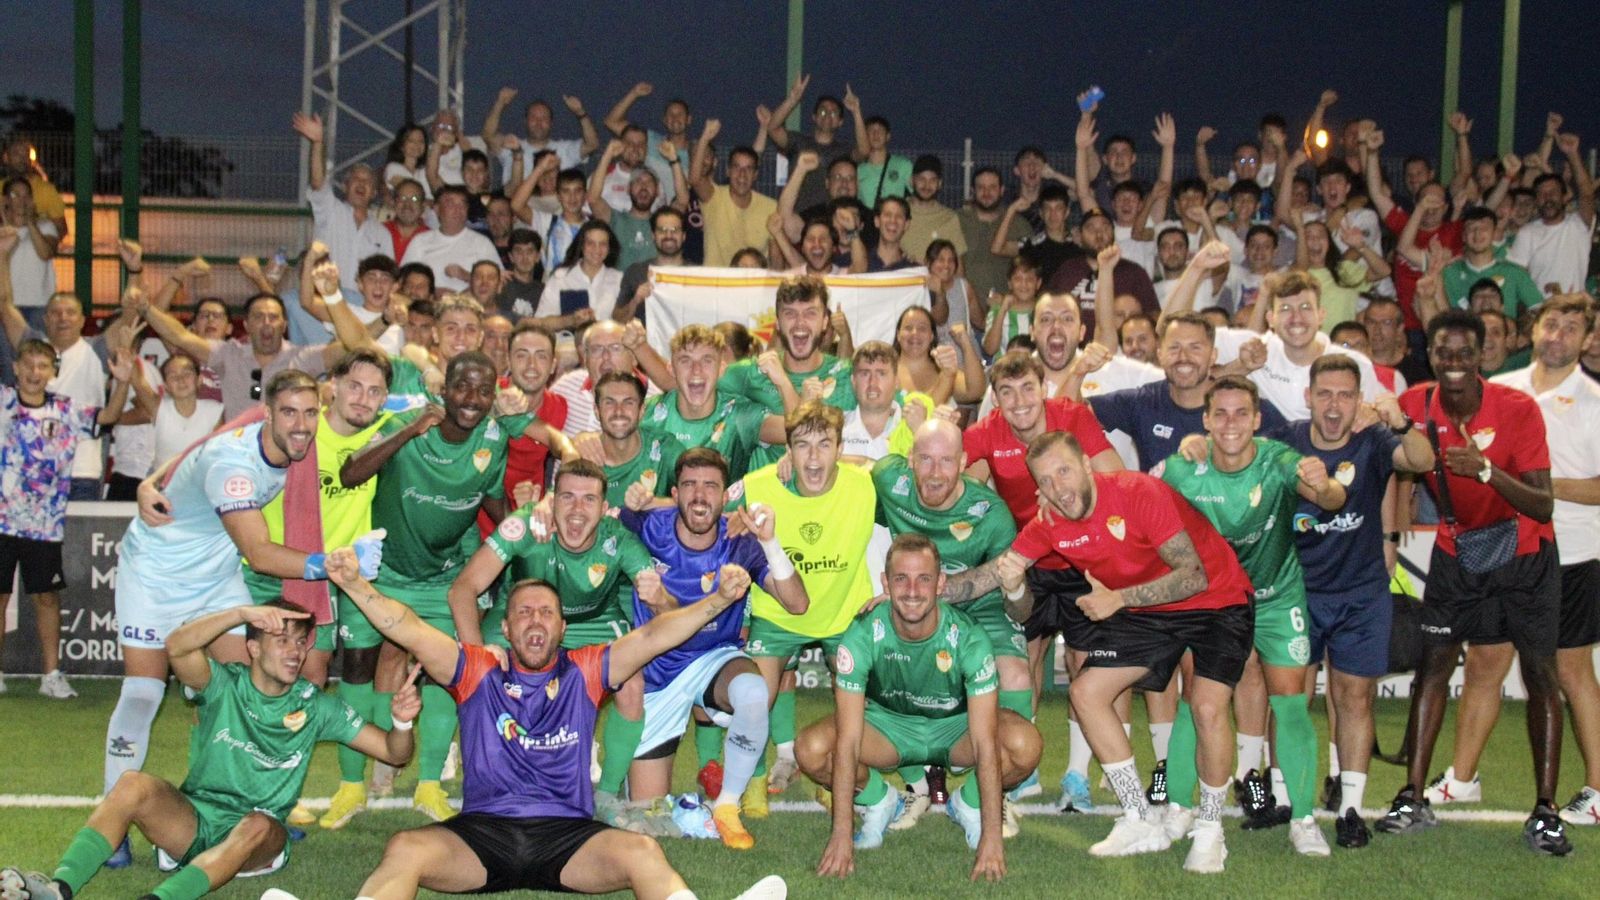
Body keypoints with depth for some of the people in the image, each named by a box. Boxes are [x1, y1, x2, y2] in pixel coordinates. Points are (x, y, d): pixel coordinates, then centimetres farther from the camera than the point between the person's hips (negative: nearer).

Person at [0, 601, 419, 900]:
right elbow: (177, 646, -23)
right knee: (135, 785, -26)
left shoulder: (316, 707, 1)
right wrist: (242, 612, -33)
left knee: (256, 827, -36)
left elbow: (394, 753, 0)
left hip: (257, 838, -1)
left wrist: (402, 722, -23)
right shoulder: (224, 686, -2)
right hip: (193, 821, 1)